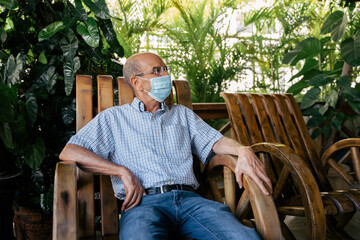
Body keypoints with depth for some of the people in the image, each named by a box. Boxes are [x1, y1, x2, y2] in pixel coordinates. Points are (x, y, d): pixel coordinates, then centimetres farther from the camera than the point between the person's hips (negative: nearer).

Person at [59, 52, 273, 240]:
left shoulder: (182, 114, 28)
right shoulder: (114, 117, 17)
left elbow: (215, 142, 17)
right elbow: (69, 153, 7)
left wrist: (242, 151, -8)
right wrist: (123, 171, -4)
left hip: (189, 198, 3)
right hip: (144, 202, -3)